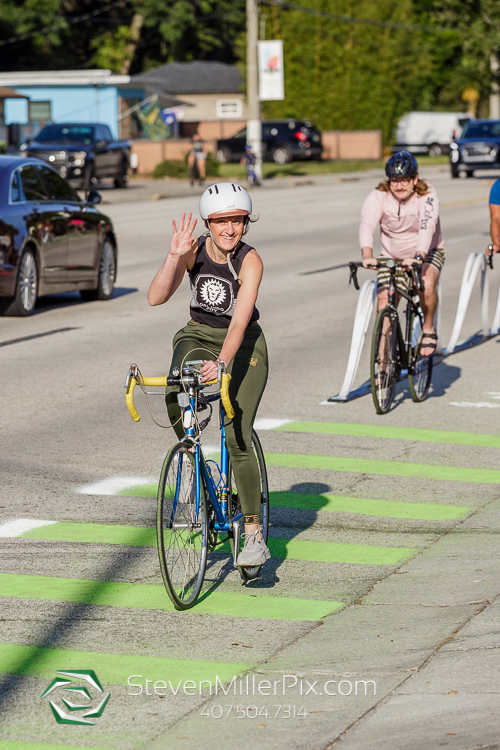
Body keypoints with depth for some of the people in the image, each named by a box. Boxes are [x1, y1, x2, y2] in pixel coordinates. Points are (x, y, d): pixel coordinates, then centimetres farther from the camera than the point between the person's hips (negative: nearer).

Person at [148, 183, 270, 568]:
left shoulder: (250, 261, -21)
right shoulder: (194, 250, -12)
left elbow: (240, 321, -31)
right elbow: (155, 297, -21)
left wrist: (221, 362, -47)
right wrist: (175, 255, -33)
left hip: (243, 346, -3)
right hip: (198, 337, 3)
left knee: (237, 438, -16)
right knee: (175, 398, -29)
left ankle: (255, 535, -9)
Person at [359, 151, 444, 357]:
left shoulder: (427, 196, -21)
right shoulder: (378, 196, -16)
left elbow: (427, 227, -36)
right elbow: (367, 224, -31)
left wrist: (418, 257, -54)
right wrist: (367, 255, -50)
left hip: (427, 253, -2)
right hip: (392, 257, 2)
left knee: (427, 284, -31)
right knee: (384, 302, -13)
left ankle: (428, 330, -8)